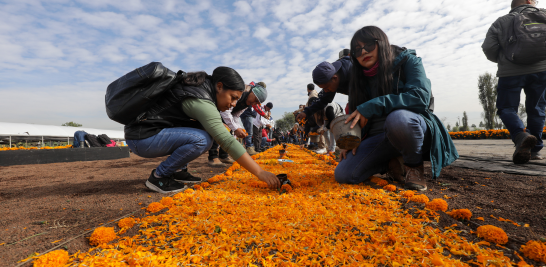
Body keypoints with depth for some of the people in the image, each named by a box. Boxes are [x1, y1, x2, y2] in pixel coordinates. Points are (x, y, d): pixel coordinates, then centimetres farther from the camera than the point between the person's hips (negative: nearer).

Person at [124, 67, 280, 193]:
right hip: (141, 138, -10)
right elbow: (227, 142, -30)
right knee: (201, 140, -29)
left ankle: (177, 171, 10)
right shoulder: (201, 102, -24)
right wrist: (260, 172, -29)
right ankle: (158, 177, -8)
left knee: (207, 130, 7)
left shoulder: (201, 88, 5)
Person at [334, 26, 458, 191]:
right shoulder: (361, 78, 10)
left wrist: (372, 107, -27)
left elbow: (420, 96, -21)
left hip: (412, 127, -4)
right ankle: (394, 162, 9)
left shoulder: (407, 60, -4)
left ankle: (415, 166, -10)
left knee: (397, 117, -41)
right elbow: (356, 114, 11)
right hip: (378, 137, 5)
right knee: (343, 174, -17)